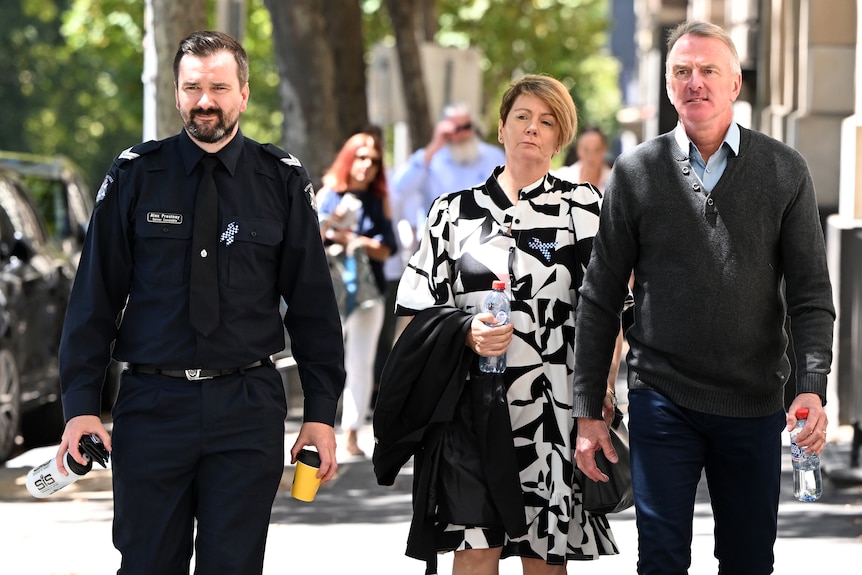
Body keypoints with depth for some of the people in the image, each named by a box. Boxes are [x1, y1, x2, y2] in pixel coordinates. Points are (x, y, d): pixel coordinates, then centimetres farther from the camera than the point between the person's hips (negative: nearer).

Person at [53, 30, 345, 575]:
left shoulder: (282, 179, 5)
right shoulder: (135, 176, 4)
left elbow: (313, 302, 6)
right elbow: (95, 295, 3)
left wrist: (322, 411, 2)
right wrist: (81, 403, -4)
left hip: (248, 407, 0)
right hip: (152, 403, 0)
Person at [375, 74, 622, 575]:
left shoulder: (585, 208, 7)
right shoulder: (455, 211, 11)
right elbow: (421, 311, 10)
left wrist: (602, 397, -5)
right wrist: (467, 331, -9)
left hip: (553, 406, 0)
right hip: (471, 404, 1)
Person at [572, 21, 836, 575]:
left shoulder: (785, 170, 3)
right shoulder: (636, 172, 2)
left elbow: (811, 293, 1)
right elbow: (600, 300, 5)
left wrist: (813, 387, -14)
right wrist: (589, 411, 2)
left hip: (755, 405, 1)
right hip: (662, 400, -1)